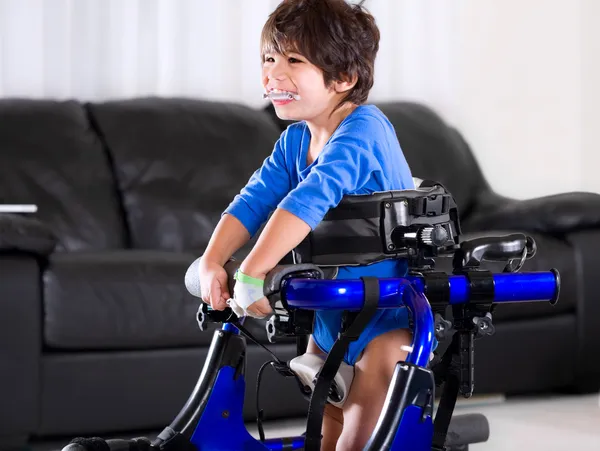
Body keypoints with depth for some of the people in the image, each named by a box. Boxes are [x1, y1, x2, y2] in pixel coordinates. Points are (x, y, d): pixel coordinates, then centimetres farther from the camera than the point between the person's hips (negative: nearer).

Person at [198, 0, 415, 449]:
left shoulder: (363, 130, -25)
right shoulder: (295, 140, 2)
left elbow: (310, 198, -38)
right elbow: (255, 200, -7)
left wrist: (253, 272, -45)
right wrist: (212, 262, -22)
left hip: (389, 304, -8)